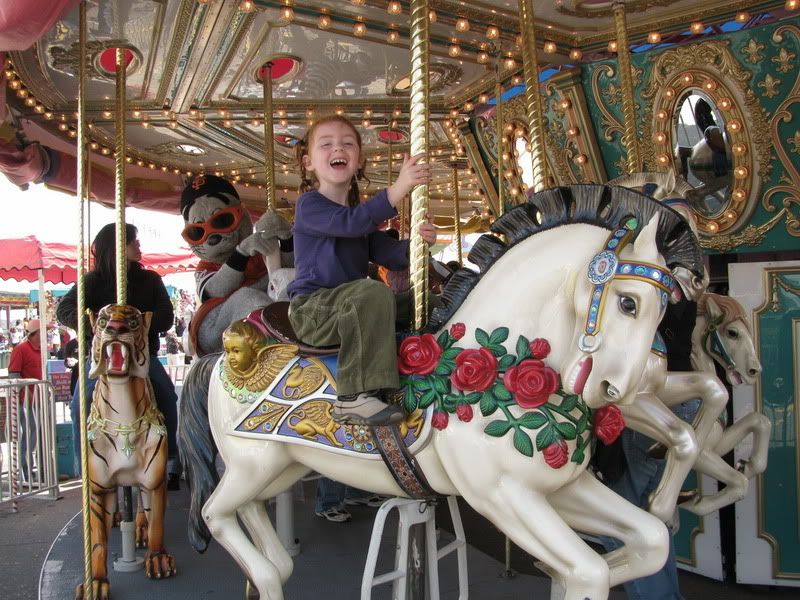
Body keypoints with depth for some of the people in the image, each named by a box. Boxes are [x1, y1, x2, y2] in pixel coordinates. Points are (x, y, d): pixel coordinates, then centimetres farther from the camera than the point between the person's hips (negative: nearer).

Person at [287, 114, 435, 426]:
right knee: (373, 292, -35)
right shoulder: (309, 204, -7)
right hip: (312, 309, -8)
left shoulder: (361, 213, 18)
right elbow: (350, 222, -26)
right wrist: (399, 187, -33)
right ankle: (354, 396, -38)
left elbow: (389, 255, 10)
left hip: (350, 305, 8)